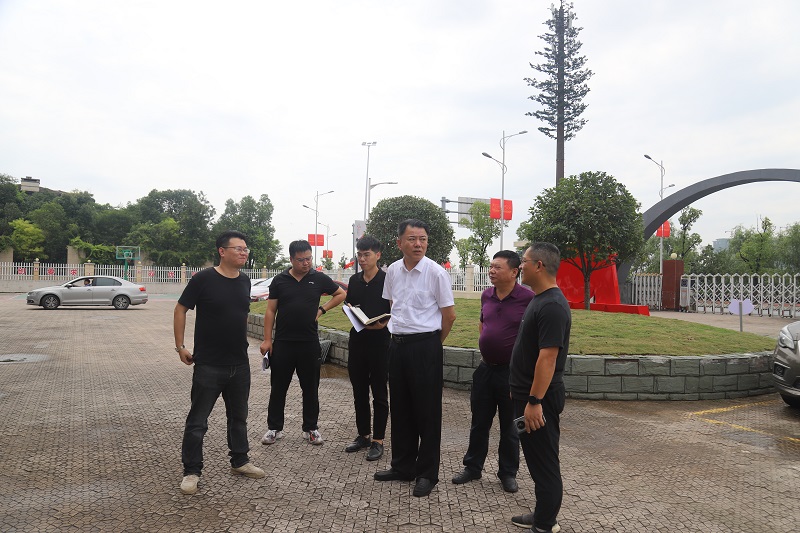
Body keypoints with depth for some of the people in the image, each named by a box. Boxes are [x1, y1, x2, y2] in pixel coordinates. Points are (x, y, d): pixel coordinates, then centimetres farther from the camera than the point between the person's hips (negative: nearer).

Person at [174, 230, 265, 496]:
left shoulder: (245, 281, 4)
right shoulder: (203, 279, -13)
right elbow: (180, 309, -6)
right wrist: (180, 347, -8)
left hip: (240, 364, 6)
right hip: (208, 365, -6)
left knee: (238, 416, 18)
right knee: (198, 420, 3)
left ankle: (239, 461, 33)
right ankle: (191, 471, 17)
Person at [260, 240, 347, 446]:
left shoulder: (319, 278, 2)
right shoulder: (279, 280, 2)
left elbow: (341, 294, 13)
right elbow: (270, 311, 2)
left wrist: (322, 309, 0)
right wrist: (267, 340, -3)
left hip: (310, 343, 0)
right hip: (282, 343, 0)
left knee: (310, 388, 9)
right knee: (278, 387, 7)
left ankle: (311, 428, 22)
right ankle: (274, 428, 20)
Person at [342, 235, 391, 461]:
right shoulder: (354, 280, 11)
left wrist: (384, 323, -24)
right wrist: (348, 308, -2)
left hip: (379, 341, -6)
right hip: (357, 339, 6)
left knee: (379, 393, 3)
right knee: (359, 391, 13)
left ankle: (378, 440, 12)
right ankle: (363, 435, 26)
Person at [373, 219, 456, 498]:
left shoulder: (436, 272, -11)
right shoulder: (393, 271, 5)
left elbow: (449, 314, -6)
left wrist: (433, 341, 4)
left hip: (425, 346, -6)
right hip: (397, 344, 6)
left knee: (427, 412, 3)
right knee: (400, 409, 15)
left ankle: (427, 473, 16)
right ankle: (402, 466, 30)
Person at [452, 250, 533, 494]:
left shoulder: (528, 298, -14)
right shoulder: (486, 295, 4)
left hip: (512, 372, -5)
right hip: (485, 368, 5)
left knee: (509, 426, 10)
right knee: (479, 422, 15)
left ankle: (508, 473, 26)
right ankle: (473, 467, 30)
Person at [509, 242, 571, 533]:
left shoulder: (552, 306, -21)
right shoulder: (539, 300, 11)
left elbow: (547, 357, -25)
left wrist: (534, 401, -25)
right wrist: (521, 391, 22)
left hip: (539, 399, -10)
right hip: (528, 393, 10)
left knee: (544, 465, 2)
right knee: (537, 461, 19)